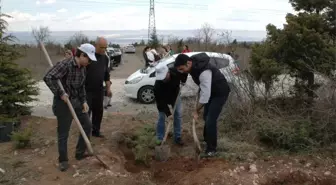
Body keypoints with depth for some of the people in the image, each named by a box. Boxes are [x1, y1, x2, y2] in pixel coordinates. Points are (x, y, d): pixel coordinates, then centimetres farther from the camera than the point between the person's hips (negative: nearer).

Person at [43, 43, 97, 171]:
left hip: (76, 101, 8)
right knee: (63, 133, 3)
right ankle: (63, 160, 21)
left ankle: (80, 153, 30)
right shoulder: (65, 65, -22)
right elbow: (48, 78, -30)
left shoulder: (82, 68, 4)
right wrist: (60, 93, -26)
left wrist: (84, 101, 6)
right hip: (63, 103, -8)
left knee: (87, 125, 14)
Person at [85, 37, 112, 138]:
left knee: (98, 111, 11)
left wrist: (108, 87, 12)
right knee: (86, 111, -1)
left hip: (99, 90, 6)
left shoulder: (105, 58, 8)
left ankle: (96, 131, 25)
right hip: (87, 89, -6)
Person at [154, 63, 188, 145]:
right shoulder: (157, 85, -41)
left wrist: (183, 81, -11)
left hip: (175, 95, 3)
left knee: (178, 115, 2)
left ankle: (177, 137, 13)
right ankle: (160, 138, 9)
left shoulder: (176, 72, -35)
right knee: (161, 117, -5)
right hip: (162, 98, -3)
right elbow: (160, 101, -34)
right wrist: (168, 113, -36)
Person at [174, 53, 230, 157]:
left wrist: (196, 111, -26)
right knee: (206, 117, 19)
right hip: (210, 91, 9)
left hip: (220, 93, -9)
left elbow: (205, 95, -36)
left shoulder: (204, 72, -38)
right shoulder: (193, 64, -10)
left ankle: (211, 149, 1)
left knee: (210, 120, -12)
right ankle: (207, 139, 38)